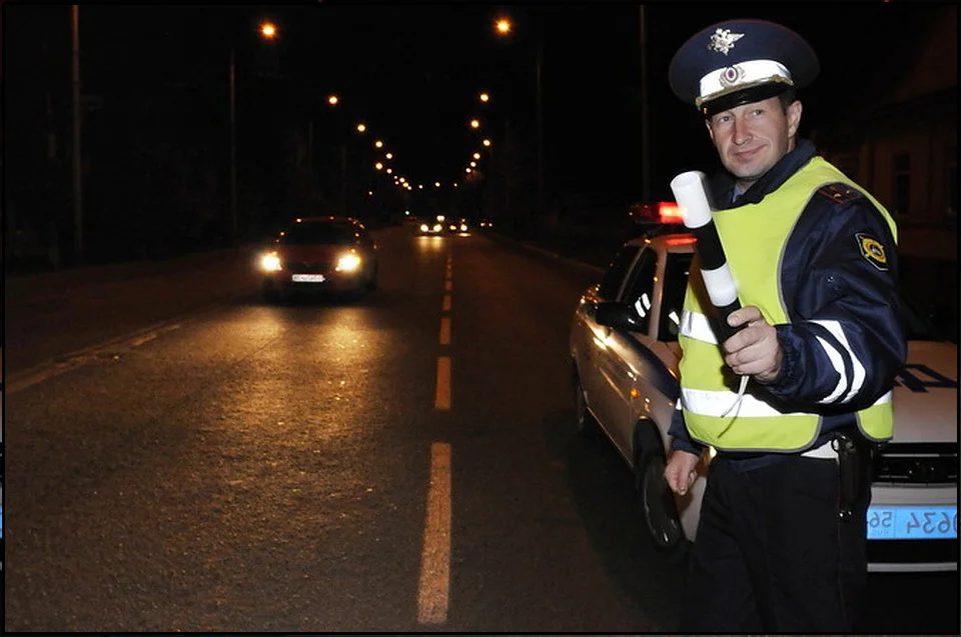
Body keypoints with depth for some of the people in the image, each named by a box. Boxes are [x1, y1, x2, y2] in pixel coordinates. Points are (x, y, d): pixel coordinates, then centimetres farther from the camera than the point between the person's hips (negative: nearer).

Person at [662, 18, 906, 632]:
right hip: (731, 473, 9)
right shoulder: (722, 206, 15)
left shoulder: (838, 211, -14)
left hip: (809, 484, -9)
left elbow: (873, 343, -30)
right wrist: (686, 437, 23)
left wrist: (785, 356, -50)